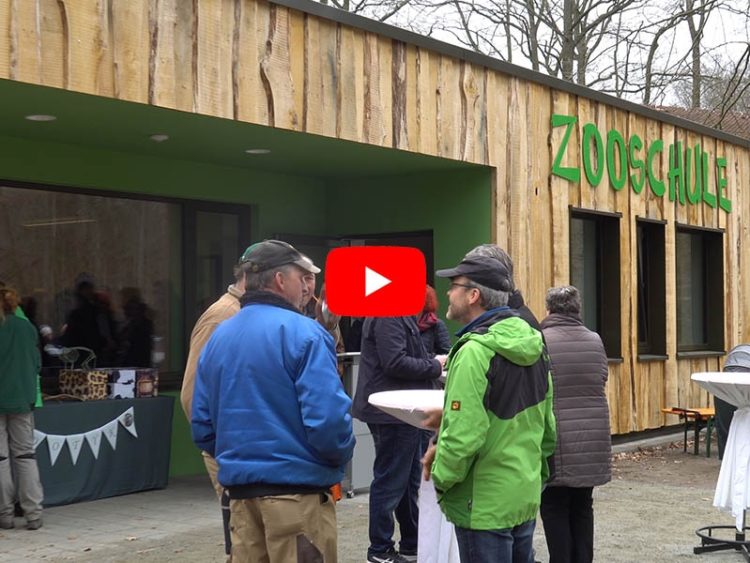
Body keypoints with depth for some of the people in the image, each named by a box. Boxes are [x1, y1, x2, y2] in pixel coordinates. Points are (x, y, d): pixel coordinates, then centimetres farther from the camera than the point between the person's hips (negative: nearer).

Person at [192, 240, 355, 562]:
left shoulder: (217, 338, 10)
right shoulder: (302, 333, -12)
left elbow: (201, 426, 11)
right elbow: (328, 418, -20)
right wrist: (340, 457, 0)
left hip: (240, 488, 7)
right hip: (296, 489, -7)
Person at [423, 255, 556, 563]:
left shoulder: (475, 352, -21)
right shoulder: (533, 345, 5)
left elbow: (463, 435, -23)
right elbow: (547, 424, 11)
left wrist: (441, 477, -8)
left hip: (484, 505, -8)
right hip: (526, 496, 8)